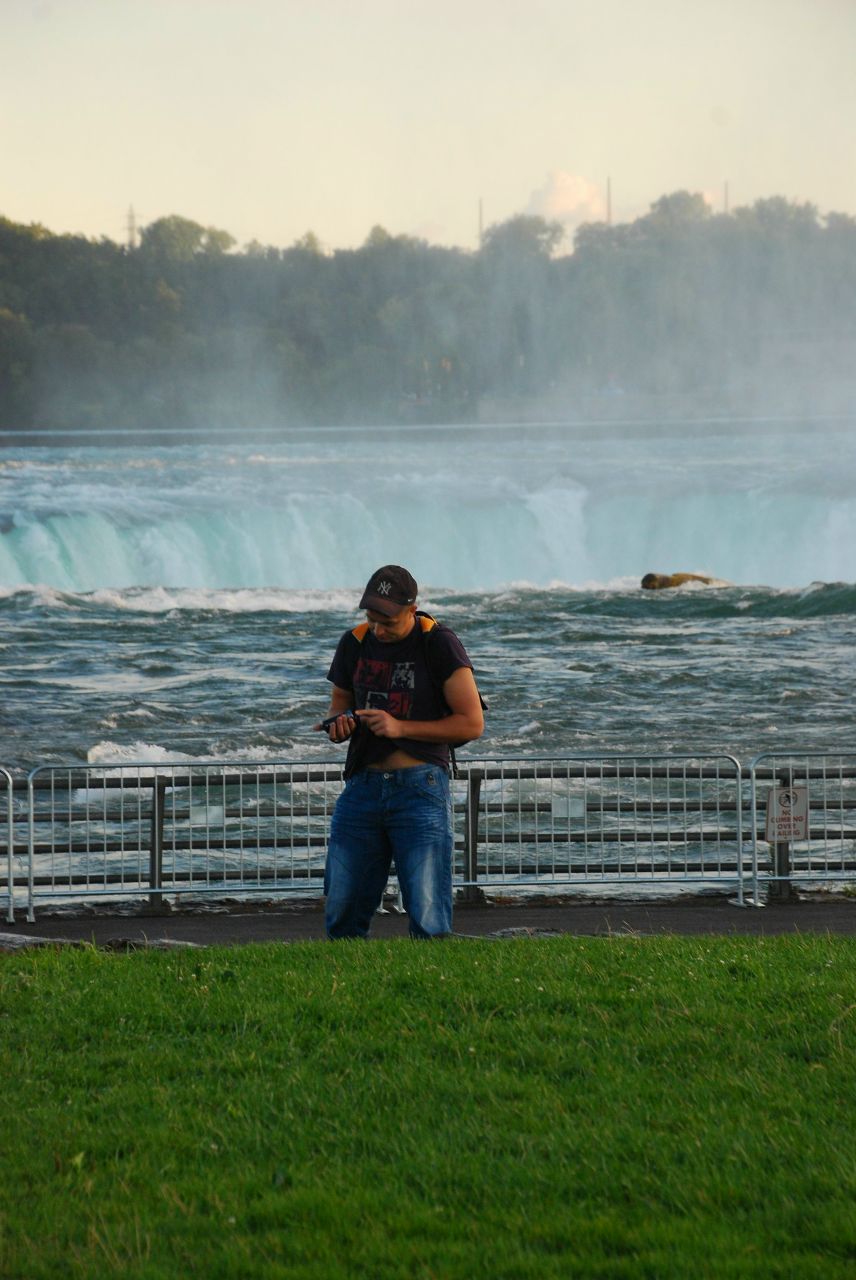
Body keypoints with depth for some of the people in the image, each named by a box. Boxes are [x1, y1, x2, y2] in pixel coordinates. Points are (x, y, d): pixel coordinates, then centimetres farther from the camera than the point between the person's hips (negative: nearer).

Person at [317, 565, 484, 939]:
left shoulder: (438, 645, -5)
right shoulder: (354, 644, 10)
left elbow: (473, 723, -5)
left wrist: (401, 727, -13)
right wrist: (339, 724, 0)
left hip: (420, 786, -5)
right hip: (363, 784, 5)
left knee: (428, 920, -10)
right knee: (341, 915, 2)